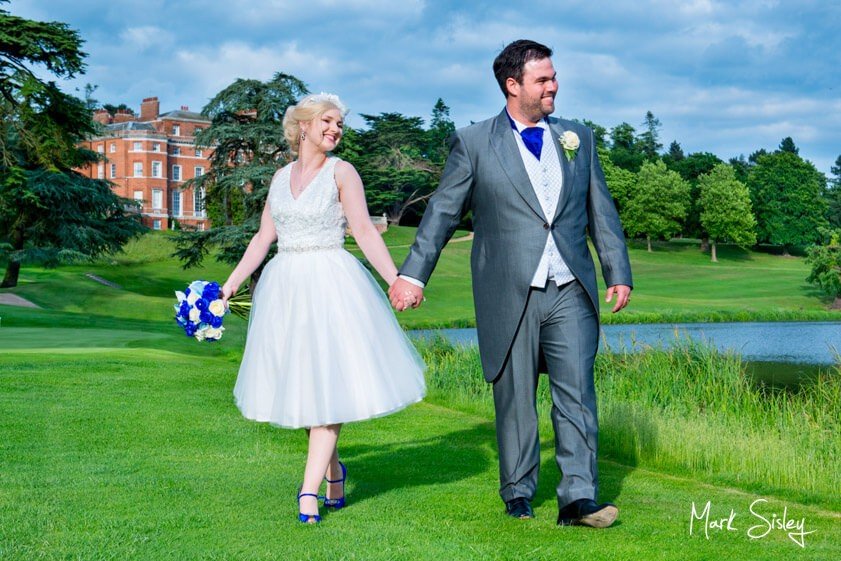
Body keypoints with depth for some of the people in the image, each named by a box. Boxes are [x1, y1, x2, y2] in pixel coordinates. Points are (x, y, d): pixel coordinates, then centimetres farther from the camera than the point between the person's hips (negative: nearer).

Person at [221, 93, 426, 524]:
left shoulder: (341, 172, -1)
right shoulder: (282, 176, 12)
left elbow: (365, 232, -8)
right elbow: (264, 238, 13)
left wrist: (397, 280, -19)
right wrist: (232, 281, 6)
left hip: (330, 285, -5)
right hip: (285, 286, 5)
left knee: (328, 385, -8)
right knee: (297, 386, 8)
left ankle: (309, 490, -9)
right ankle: (333, 469, 27)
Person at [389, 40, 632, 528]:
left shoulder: (579, 139, 13)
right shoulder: (473, 143, 3)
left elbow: (602, 212, 14)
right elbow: (442, 212, 3)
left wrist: (619, 273, 7)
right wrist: (413, 274, -2)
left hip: (571, 292, 2)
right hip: (509, 296, -2)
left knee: (577, 393, -5)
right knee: (515, 399, 6)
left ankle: (579, 498, -6)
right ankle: (518, 493, 21)